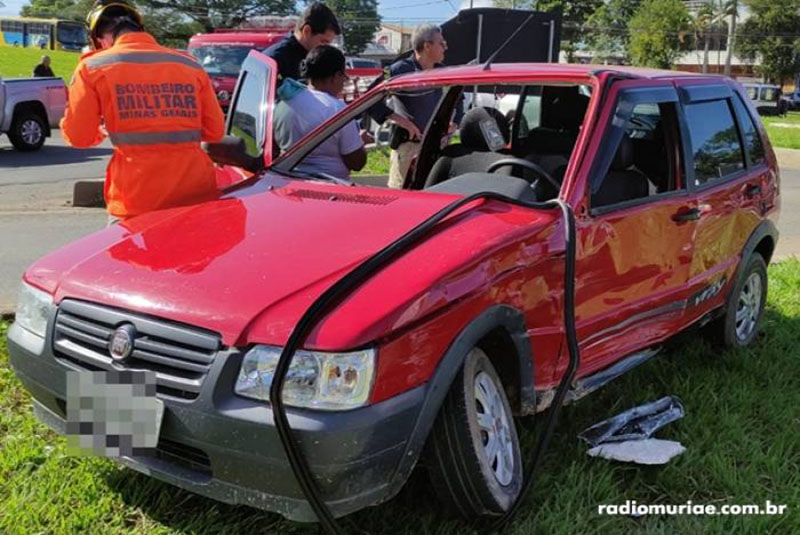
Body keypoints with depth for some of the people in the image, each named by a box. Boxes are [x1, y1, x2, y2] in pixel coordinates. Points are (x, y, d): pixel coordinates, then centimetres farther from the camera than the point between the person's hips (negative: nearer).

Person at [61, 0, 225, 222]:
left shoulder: (94, 67, 4)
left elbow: (78, 136, 3)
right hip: (198, 197, 3)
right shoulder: (190, 64, 11)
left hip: (137, 203, -3)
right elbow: (215, 131, 13)